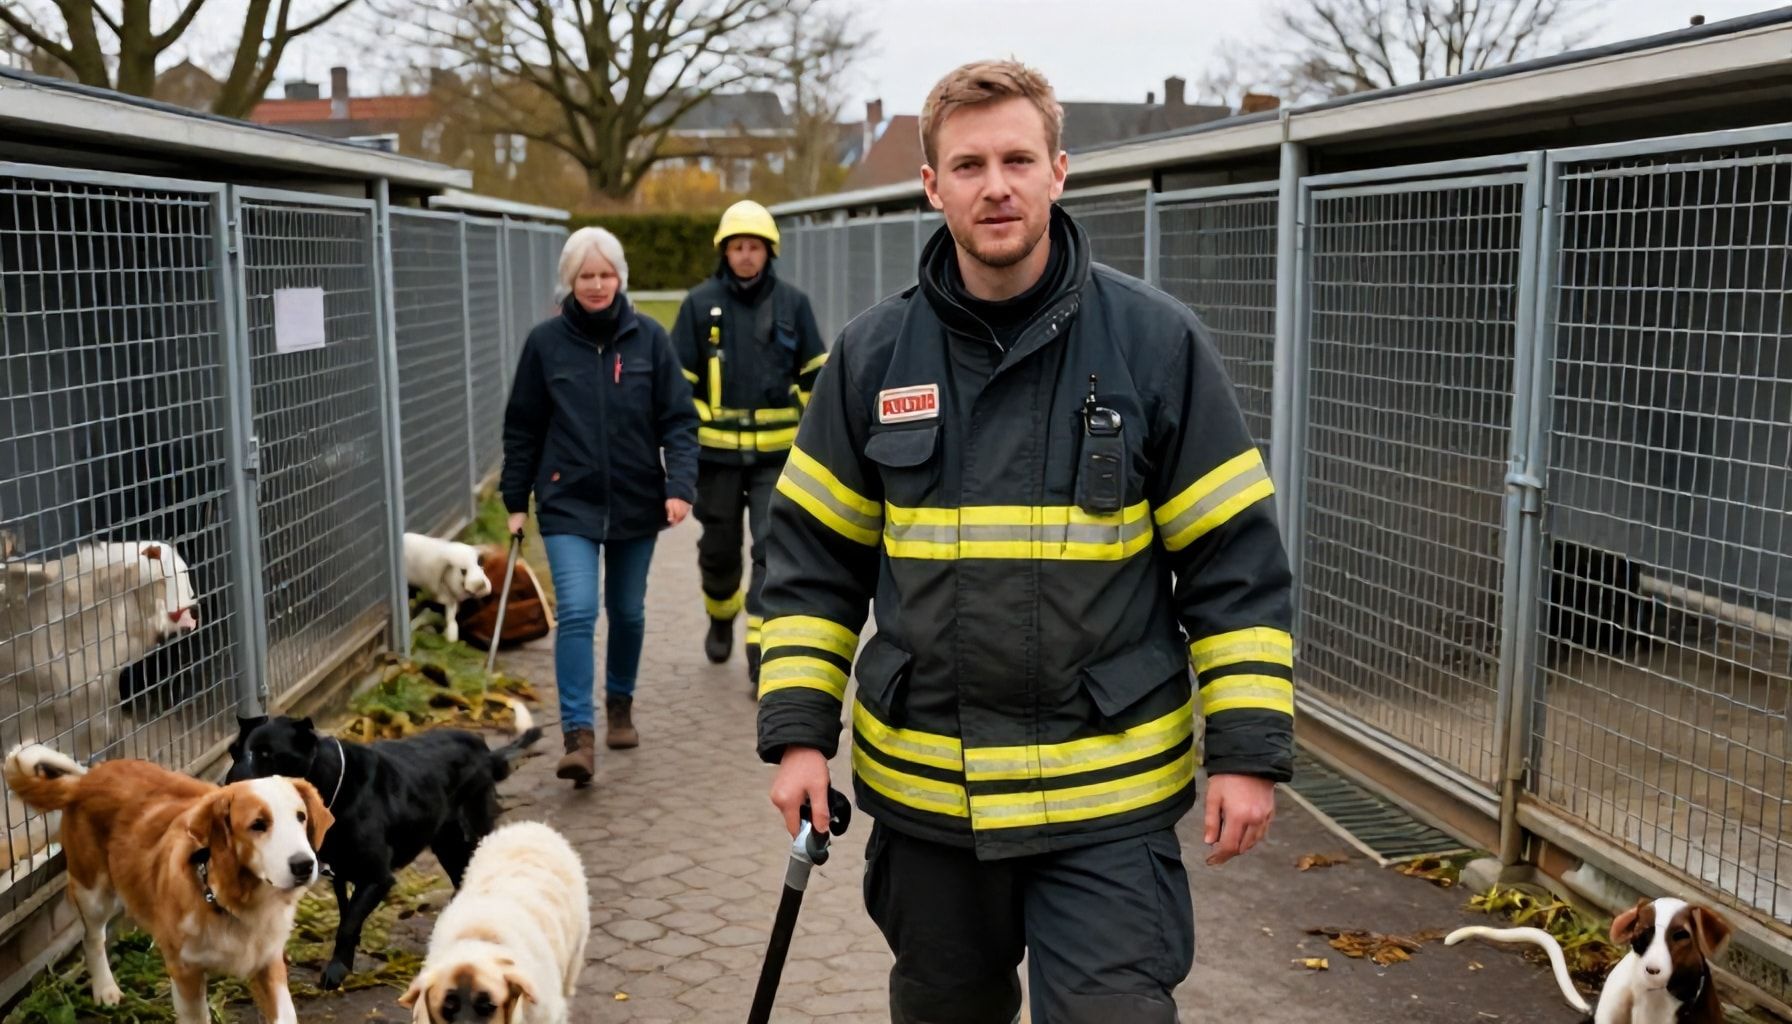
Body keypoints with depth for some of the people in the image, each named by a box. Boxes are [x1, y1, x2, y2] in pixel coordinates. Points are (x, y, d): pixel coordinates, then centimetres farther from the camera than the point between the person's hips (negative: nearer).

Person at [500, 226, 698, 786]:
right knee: (577, 610, -16)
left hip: (635, 502, 1)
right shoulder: (545, 341, -1)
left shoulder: (649, 337, -2)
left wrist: (680, 485, -14)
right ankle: (578, 734, -12)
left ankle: (620, 703, 38)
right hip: (569, 504, -1)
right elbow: (522, 427, 5)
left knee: (627, 611, 14)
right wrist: (515, 500, 6)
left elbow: (678, 418, -2)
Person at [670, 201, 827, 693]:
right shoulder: (700, 303, 0)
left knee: (773, 550, -8)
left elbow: (815, 375, 9)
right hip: (718, 451, 1)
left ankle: (761, 650, -4)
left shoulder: (792, 302, 2)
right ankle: (721, 618, 41)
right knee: (719, 547, 13)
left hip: (777, 451, 0)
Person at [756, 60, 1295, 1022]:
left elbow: (1236, 557, -6)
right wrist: (798, 732, -1)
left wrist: (1248, 750, -10)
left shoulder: (1158, 342, -7)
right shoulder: (872, 354, 0)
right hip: (922, 788, 3)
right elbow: (811, 555, 5)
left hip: (1106, 797, -3)